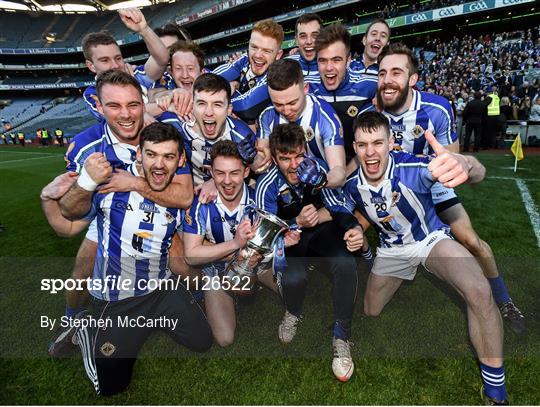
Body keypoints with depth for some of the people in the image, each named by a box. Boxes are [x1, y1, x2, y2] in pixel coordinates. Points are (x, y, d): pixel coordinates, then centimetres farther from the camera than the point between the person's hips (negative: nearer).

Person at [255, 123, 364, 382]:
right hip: (290, 237, -1)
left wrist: (354, 228, -30)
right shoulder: (266, 187, -18)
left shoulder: (318, 169, -15)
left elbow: (339, 209, -8)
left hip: (322, 230, 2)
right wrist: (298, 222, -31)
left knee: (346, 264, -30)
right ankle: (293, 313, 7)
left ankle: (341, 336, -8)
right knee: (294, 277, -33)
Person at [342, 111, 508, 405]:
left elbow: (478, 173, -50)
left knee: (479, 293, -31)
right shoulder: (352, 185, -18)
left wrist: (464, 164, -73)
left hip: (431, 239, -4)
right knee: (370, 313, 15)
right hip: (391, 248, 4)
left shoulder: (410, 167, -32)